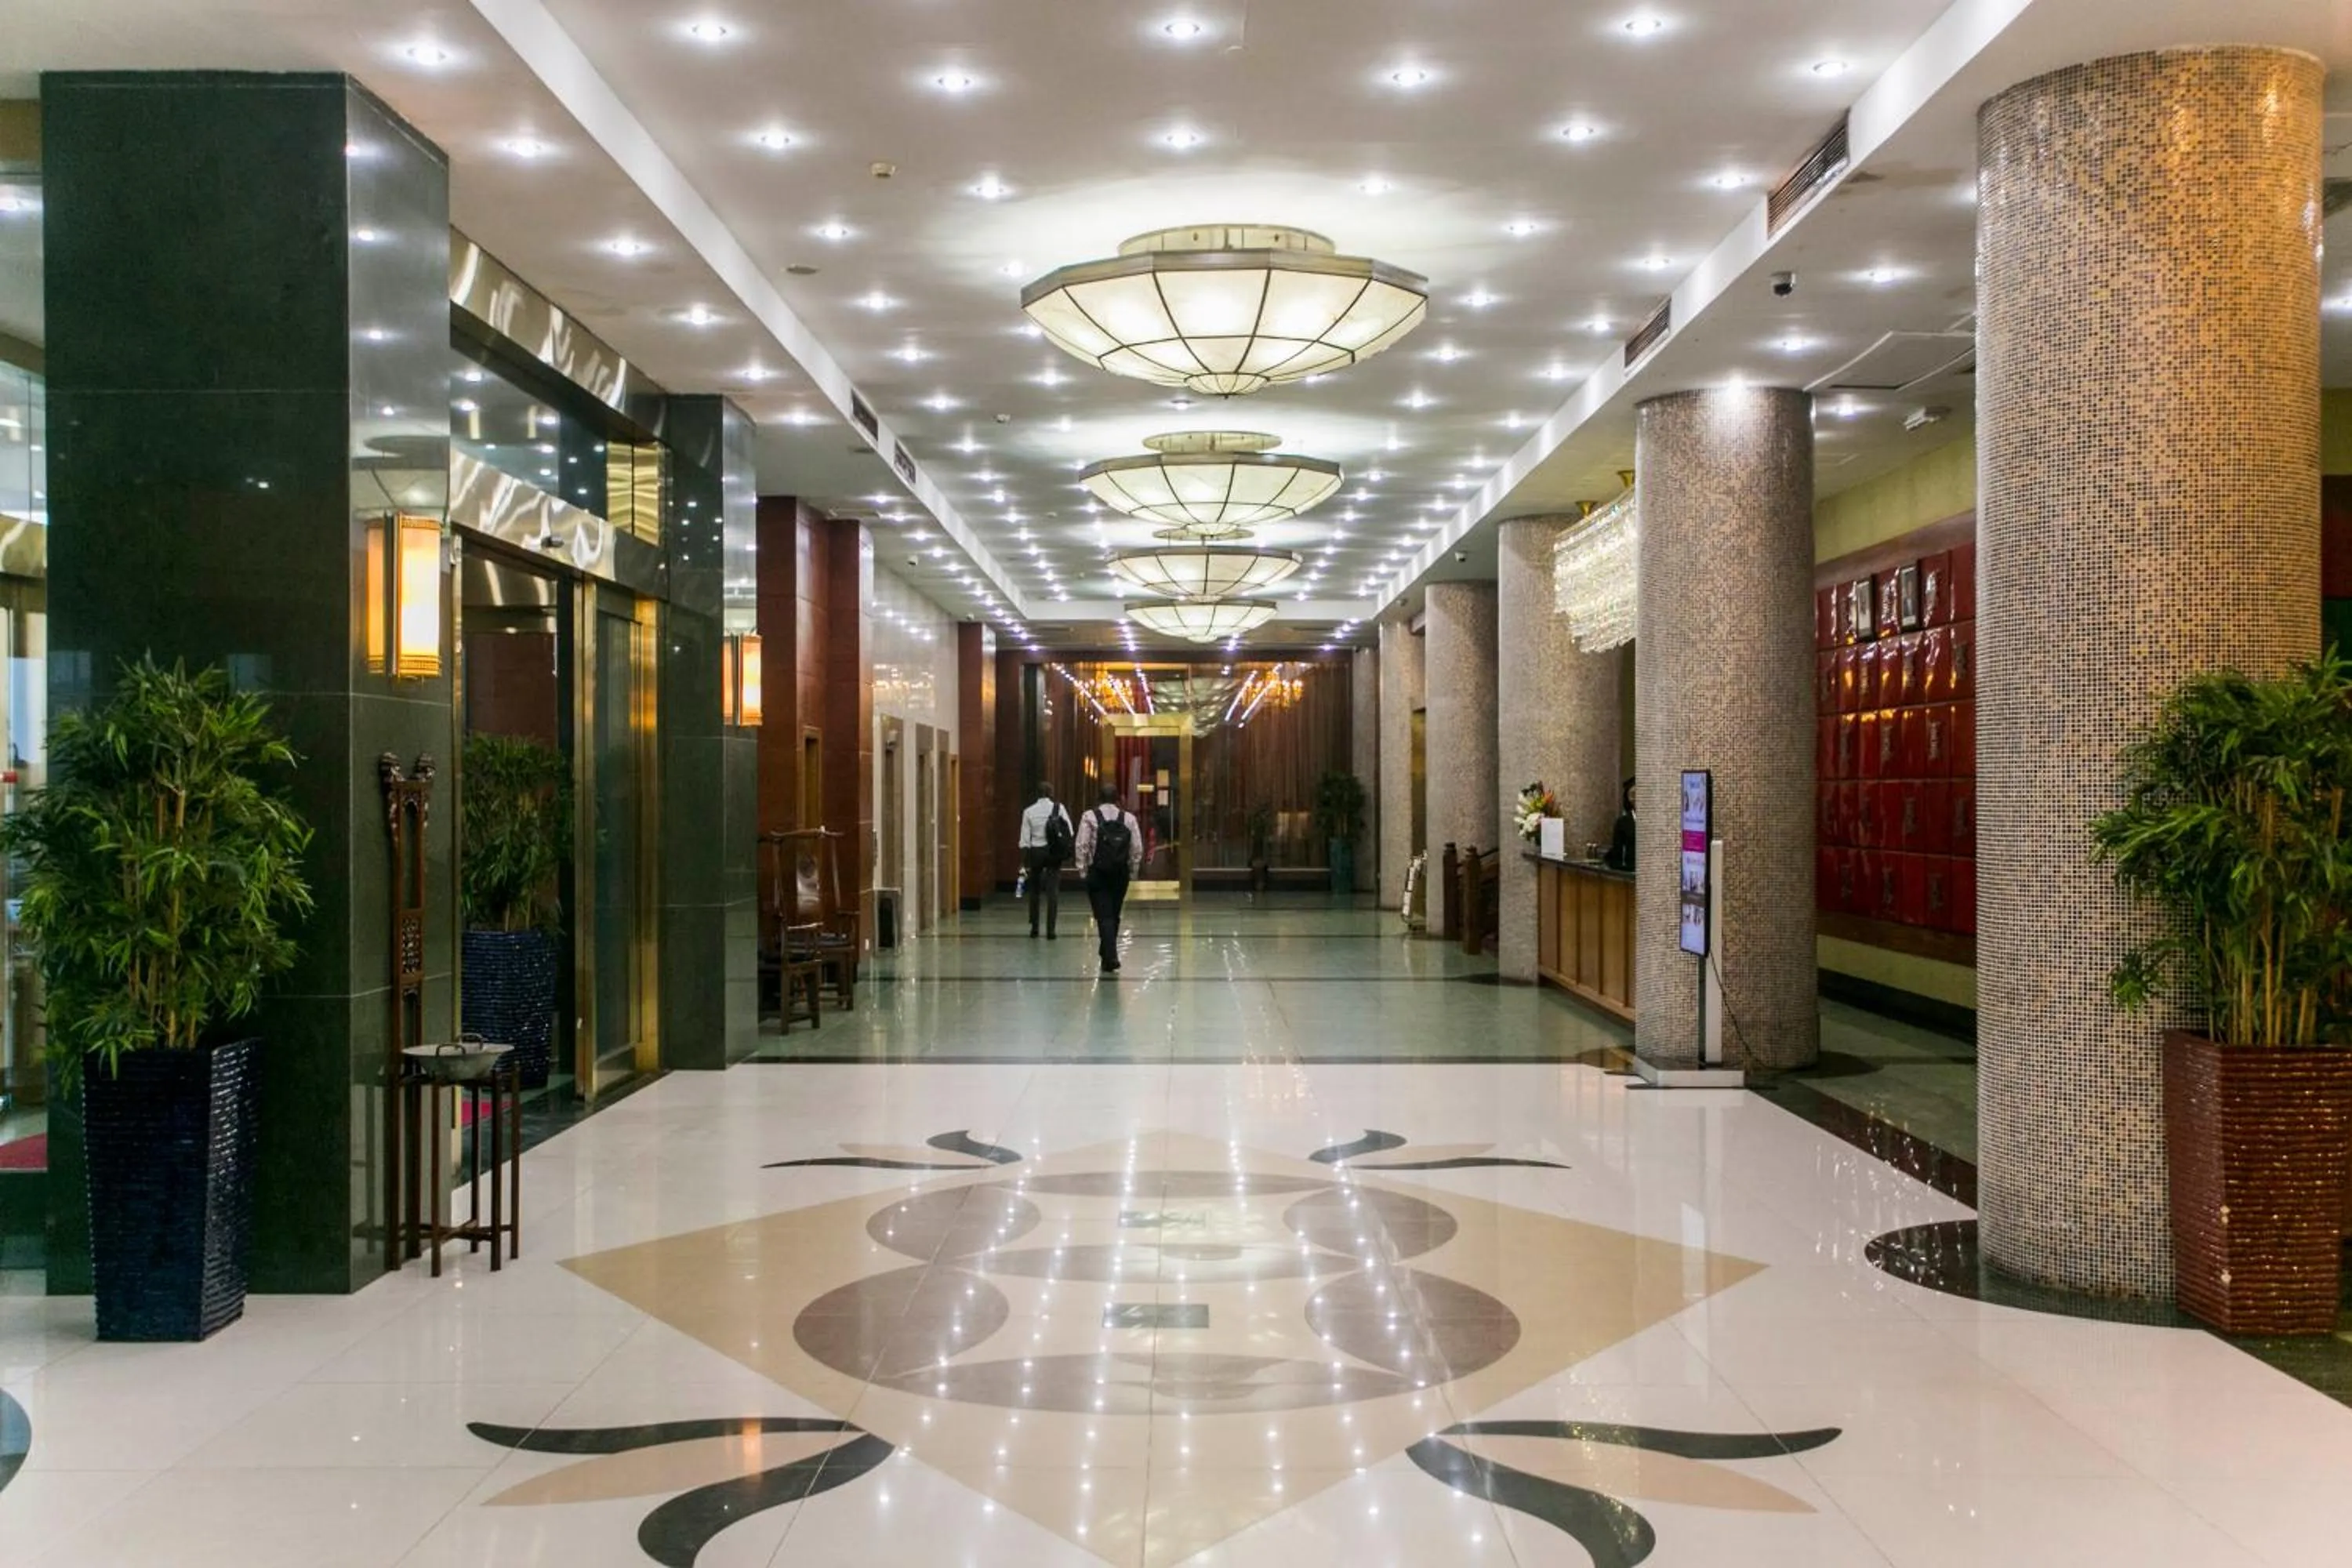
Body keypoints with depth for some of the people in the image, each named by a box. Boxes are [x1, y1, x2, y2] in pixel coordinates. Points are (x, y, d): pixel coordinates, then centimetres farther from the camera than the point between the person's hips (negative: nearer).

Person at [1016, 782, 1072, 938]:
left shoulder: (1029, 812, 0)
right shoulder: (1058, 808, -2)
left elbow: (1025, 840, -2)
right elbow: (1070, 832, -6)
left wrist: (1024, 861, 2)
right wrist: (1068, 852, 5)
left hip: (1035, 852, 1)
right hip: (1054, 852, -1)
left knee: (1034, 890, 15)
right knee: (1053, 890, 2)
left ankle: (1034, 928, 19)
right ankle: (1050, 930, -3)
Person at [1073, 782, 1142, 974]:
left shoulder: (1089, 817, -6)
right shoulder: (1129, 818, 0)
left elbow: (1082, 846, -8)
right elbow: (1137, 847, -1)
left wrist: (1083, 869, -1)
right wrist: (1132, 869, 8)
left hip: (1097, 873, -3)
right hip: (1121, 873, 3)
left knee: (1104, 916, -3)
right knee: (1114, 915, 16)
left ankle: (1111, 958, -15)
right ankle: (1108, 955, 29)